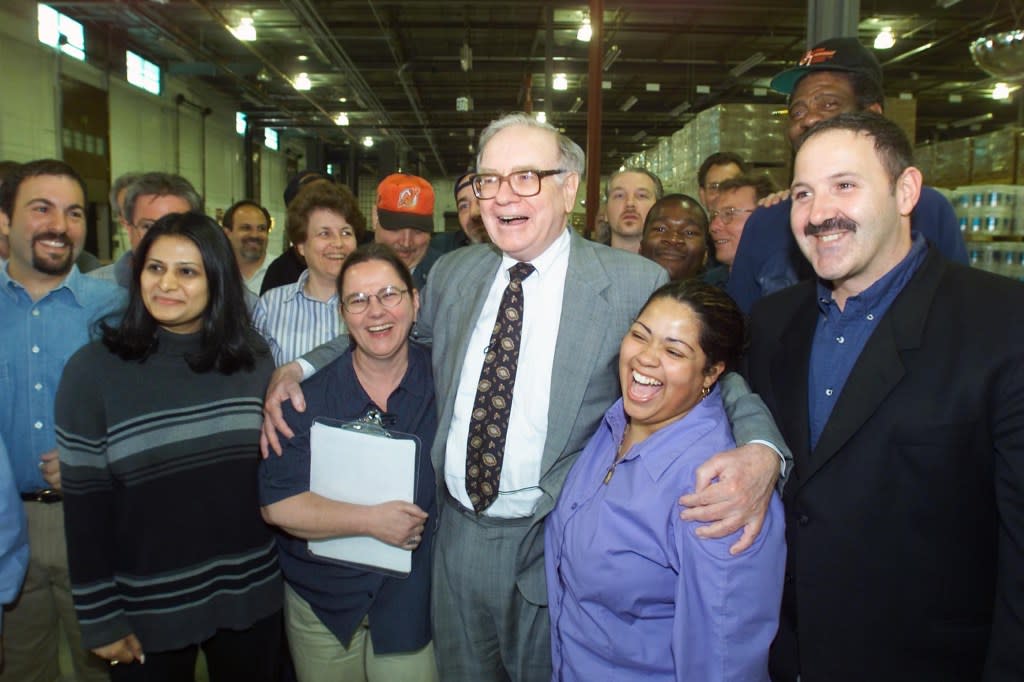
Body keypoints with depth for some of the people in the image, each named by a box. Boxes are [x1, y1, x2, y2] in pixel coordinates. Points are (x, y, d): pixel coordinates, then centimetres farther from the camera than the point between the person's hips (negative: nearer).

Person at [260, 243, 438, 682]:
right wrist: (371, 520, -21)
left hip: (413, 601, 0)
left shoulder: (445, 379, -8)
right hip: (322, 602, 0)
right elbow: (277, 504, -14)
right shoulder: (309, 396, -11)